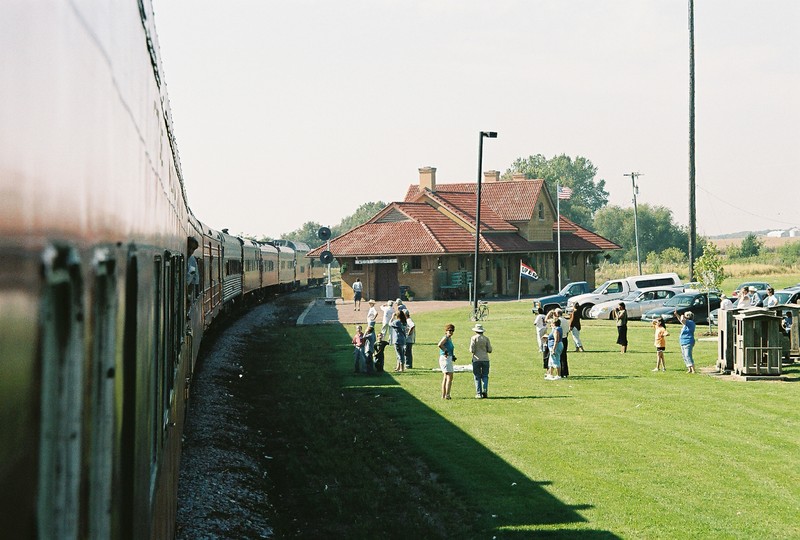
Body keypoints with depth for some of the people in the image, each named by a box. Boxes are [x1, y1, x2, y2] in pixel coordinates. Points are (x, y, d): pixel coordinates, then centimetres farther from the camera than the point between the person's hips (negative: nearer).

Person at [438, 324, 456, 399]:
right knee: (449, 377, -12)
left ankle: (443, 395, 20)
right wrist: (446, 351, -21)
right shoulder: (446, 338, -13)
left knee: (445, 378, 14)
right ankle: (447, 395, -15)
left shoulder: (450, 339, 15)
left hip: (449, 359, 10)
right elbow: (440, 345, -31)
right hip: (445, 358, -10)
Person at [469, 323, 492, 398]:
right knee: (485, 376, 9)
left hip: (476, 359, -2)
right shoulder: (486, 338, 4)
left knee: (477, 377, 4)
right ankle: (485, 390, -11)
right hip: (485, 359, 2)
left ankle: (479, 393, -1)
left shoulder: (474, 338, -4)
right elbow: (489, 350, 3)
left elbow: (472, 350, -11)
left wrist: (471, 350, 12)